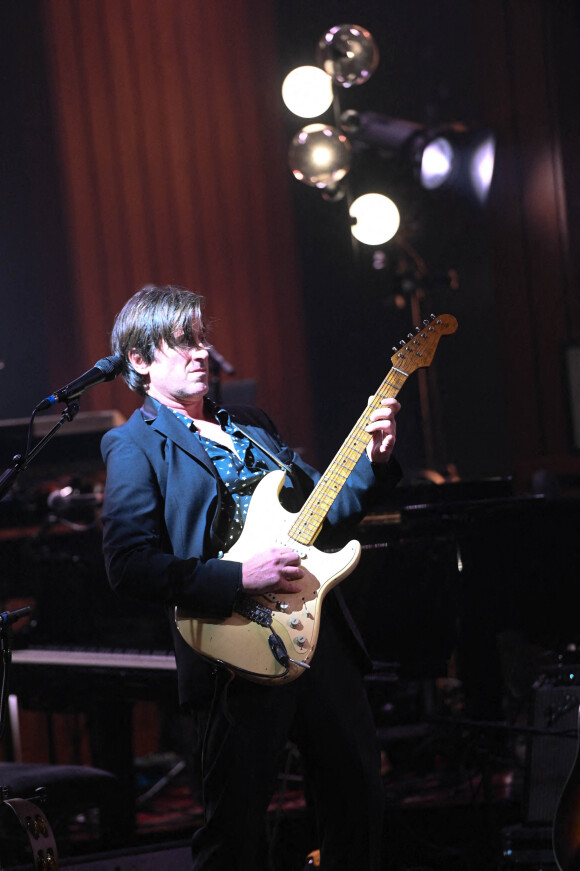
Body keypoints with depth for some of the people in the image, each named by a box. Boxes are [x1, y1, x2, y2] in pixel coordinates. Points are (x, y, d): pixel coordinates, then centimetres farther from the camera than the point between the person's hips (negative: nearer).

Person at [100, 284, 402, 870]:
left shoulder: (250, 423, 18)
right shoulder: (134, 445, -4)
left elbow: (321, 508, 22)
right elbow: (129, 564, -17)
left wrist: (373, 461, 4)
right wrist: (239, 578, -22)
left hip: (320, 629, 7)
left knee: (359, 798, 13)